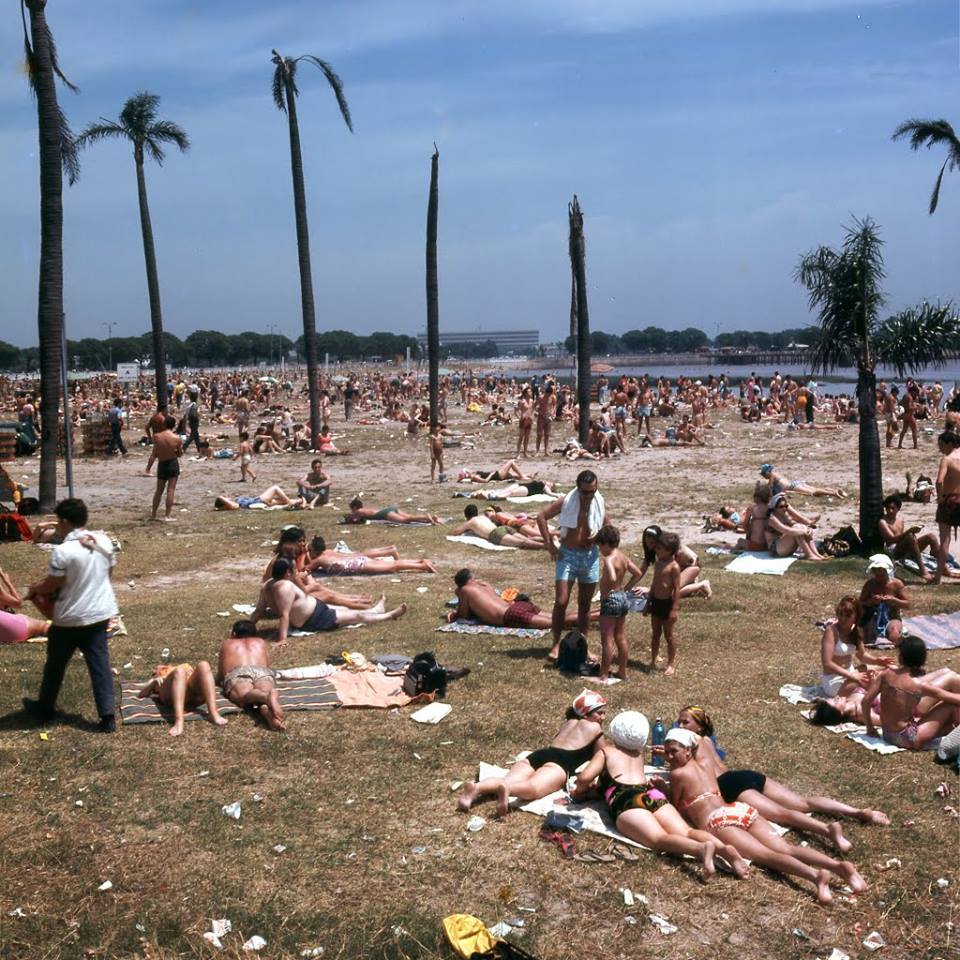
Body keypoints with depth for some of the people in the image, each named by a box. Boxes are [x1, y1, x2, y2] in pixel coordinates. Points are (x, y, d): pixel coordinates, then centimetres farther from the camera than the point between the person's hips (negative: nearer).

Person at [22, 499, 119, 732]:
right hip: (100, 613, 5)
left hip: (70, 618, -5)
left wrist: (34, 590, 7)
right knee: (100, 664, 7)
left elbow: (52, 585, -13)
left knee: (55, 665, 16)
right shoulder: (104, 541, -2)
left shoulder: (63, 551, -21)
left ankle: (45, 709, 33)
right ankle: (108, 716, 2)